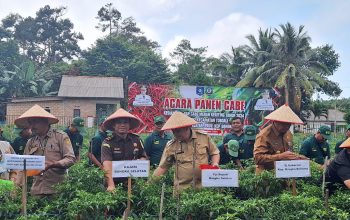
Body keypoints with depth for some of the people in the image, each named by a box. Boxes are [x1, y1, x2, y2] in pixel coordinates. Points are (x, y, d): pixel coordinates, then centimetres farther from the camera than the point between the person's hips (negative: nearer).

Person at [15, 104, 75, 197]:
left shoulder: (61, 136, -1)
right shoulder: (30, 142, 13)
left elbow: (71, 159, -7)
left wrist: (52, 165, -20)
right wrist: (18, 186, 4)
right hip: (37, 190, 4)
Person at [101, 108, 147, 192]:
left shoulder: (136, 140, 8)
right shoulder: (107, 143, -4)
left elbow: (143, 157, 20)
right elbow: (107, 166, -17)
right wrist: (111, 185, -29)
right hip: (115, 183, -2)